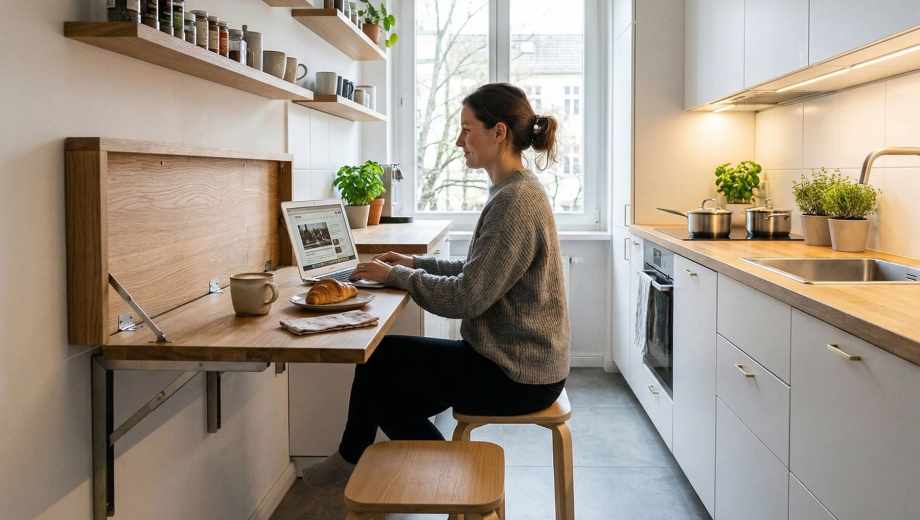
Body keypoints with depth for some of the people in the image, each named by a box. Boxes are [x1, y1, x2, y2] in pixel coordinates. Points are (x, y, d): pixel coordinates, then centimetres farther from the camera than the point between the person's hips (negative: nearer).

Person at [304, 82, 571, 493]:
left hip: (516, 376, -9)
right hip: (514, 359, 9)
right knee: (383, 359, 10)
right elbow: (480, 272, 17)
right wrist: (416, 264, 8)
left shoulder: (515, 202, -23)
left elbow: (466, 298, -25)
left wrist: (396, 275, -12)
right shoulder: (515, 193, 9)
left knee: (378, 364, 1)